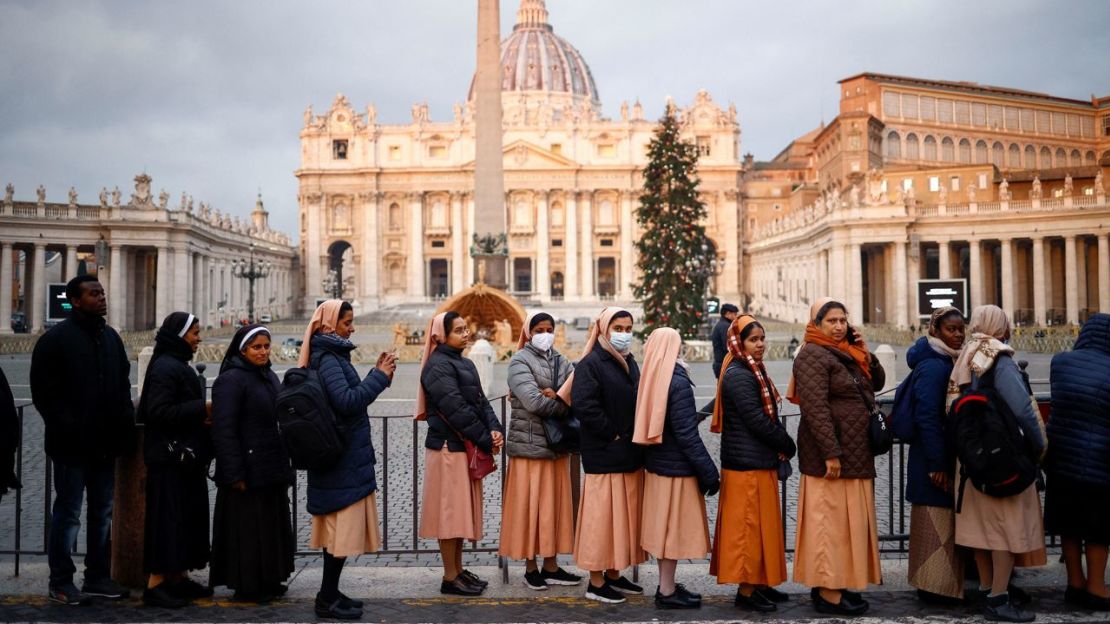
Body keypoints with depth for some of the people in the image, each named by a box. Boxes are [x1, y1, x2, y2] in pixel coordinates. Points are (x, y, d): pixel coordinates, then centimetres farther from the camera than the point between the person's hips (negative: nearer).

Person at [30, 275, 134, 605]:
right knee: (68, 513, 2)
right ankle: (60, 583, 13)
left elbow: (123, 385, 17)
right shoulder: (56, 339, -7)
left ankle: (98, 577, 22)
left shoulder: (111, 337, 13)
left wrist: (125, 424, 6)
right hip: (72, 444, -6)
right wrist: (65, 428, -16)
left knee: (102, 512, 12)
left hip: (105, 442, 7)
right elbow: (44, 391, -10)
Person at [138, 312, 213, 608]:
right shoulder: (165, 367, -14)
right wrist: (201, 409, -18)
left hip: (186, 456, 10)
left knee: (188, 515, 13)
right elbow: (159, 412, -22)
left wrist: (202, 416, 6)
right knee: (168, 517, -5)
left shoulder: (179, 366, 16)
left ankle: (178, 578, 21)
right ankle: (155, 584, 2)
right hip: (170, 457, -10)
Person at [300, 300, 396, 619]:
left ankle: (330, 593, 22)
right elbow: (347, 402, -25)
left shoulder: (332, 355, 15)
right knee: (344, 528, -4)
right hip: (343, 458, -10)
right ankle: (327, 600, 4)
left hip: (344, 457, 10)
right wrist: (380, 376, -17)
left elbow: (352, 396, 17)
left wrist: (377, 374, 7)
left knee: (339, 528, 14)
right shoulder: (327, 359, -15)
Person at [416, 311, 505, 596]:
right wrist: (486, 440, -15)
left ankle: (458, 570, 24)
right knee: (450, 511, -2)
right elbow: (457, 410, -20)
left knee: (461, 510, 14)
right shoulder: (438, 366, -14)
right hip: (449, 449, -9)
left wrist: (495, 430, -5)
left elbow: (481, 401, 12)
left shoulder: (464, 363, 15)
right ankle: (450, 578, 7)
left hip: (467, 448, 9)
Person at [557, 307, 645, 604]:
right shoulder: (591, 363, -12)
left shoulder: (629, 363, 14)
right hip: (603, 455, -8)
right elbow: (583, 405, -22)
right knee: (602, 514, -2)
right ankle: (596, 582, 9)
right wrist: (612, 434, -16)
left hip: (630, 455, 8)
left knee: (624, 514, 14)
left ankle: (614, 574, 26)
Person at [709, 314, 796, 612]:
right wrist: (788, 446, -7)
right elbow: (757, 421, -19)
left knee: (760, 526, 15)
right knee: (748, 526, -2)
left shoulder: (753, 372, 14)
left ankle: (758, 584, 25)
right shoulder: (738, 376, -16)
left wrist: (782, 445, 1)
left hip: (760, 462, 10)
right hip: (747, 464, -10)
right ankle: (746, 590, 6)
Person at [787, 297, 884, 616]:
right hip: (832, 452, -9)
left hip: (855, 452, 9)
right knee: (831, 519, -4)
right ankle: (828, 594, 3)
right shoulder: (813, 356, -13)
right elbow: (815, 407, -21)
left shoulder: (846, 353, 15)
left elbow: (878, 382, 20)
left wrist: (865, 354, 3)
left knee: (847, 518, 15)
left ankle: (839, 583, 25)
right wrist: (831, 453, -25)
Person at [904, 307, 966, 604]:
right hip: (935, 459, -10)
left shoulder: (946, 362, 12)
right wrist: (937, 465, -22)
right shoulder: (933, 367, -17)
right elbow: (927, 417, -22)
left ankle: (934, 583, 26)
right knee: (938, 523, -1)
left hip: (947, 456, 10)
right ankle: (936, 587, 9)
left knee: (943, 521, 16)